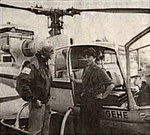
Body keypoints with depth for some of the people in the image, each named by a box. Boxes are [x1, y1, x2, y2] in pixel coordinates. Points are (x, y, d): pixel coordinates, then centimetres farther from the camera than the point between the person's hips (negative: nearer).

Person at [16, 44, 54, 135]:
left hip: (45, 103, 9)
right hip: (37, 104, -9)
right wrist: (32, 99, -23)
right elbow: (21, 83, -27)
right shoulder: (33, 65, -18)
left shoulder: (45, 64, 12)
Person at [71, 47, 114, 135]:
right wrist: (74, 80, 29)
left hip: (95, 100, -7)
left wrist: (103, 96, -14)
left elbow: (111, 85, -19)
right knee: (84, 122, 14)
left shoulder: (99, 71, -14)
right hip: (84, 99, 7)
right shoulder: (86, 69, 9)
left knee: (94, 124, 4)